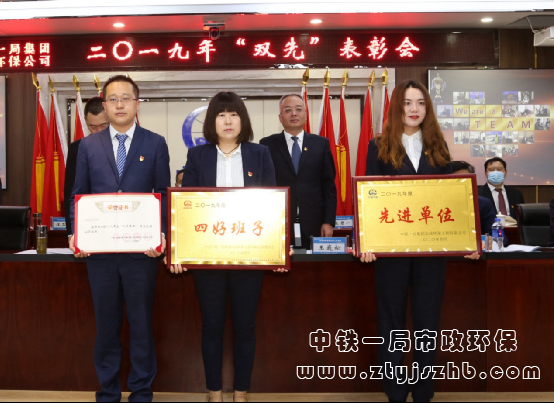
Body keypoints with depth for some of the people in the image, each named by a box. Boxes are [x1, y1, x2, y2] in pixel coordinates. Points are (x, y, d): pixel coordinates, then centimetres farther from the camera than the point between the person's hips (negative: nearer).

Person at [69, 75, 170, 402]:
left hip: (142, 249, -2)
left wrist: (161, 234, -12)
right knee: (106, 325, 12)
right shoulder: (88, 145, 8)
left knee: (141, 324, 7)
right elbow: (79, 195, 8)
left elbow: (163, 194, 1)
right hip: (99, 249, 2)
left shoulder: (155, 144, 2)